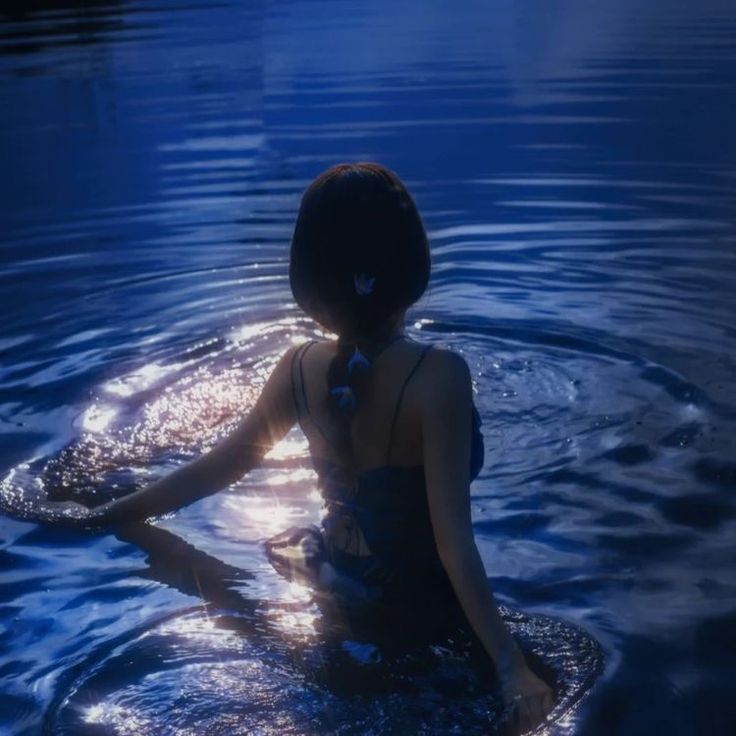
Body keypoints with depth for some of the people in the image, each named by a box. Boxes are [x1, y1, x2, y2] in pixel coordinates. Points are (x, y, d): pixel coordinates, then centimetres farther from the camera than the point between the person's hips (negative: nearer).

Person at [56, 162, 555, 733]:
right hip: (420, 605, -5)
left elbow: (218, 466, -2)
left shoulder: (301, 368, -14)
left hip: (336, 581, 5)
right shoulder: (439, 375, -31)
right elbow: (454, 539, -31)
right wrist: (511, 666, -28)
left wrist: (107, 514, 14)